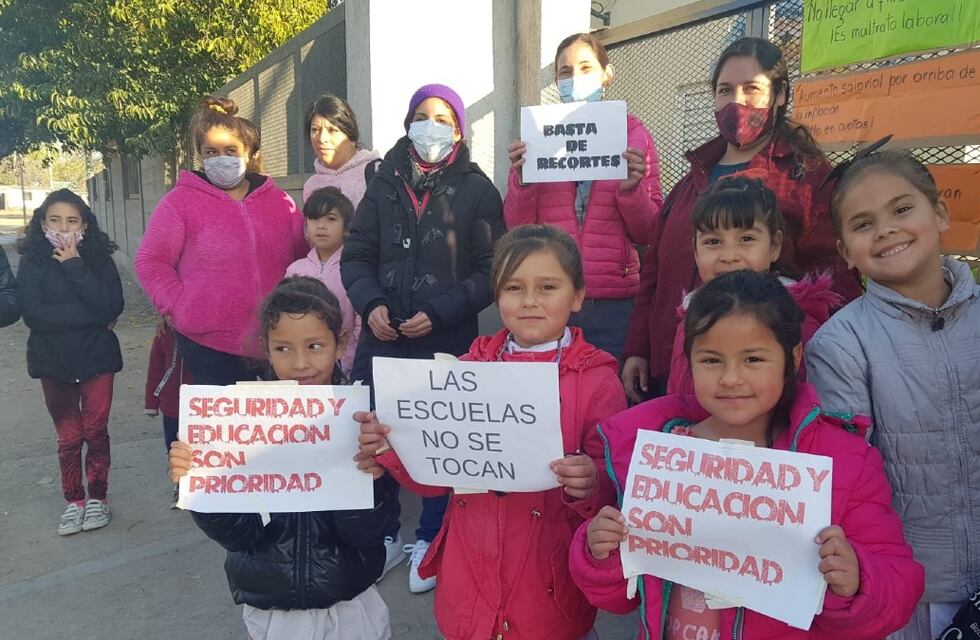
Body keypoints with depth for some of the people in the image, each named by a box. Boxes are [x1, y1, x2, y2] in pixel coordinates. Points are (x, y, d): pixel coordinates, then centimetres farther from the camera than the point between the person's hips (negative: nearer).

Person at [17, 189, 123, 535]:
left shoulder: (99, 258, -4)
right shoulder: (32, 261, -4)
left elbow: (112, 306, -18)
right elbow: (33, 314, -15)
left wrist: (74, 265, -20)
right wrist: (91, 315, -18)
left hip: (96, 357, 0)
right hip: (53, 362, 0)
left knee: (96, 432, 9)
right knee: (69, 437, 10)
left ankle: (97, 496, 26)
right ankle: (73, 500, 26)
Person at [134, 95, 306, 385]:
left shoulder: (278, 200, 10)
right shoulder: (180, 201, 1)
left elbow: (306, 255, 17)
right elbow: (150, 261, 3)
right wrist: (179, 307, -7)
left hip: (274, 344, 3)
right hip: (208, 345, -3)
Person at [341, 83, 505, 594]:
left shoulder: (476, 189, -1)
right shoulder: (384, 184, 9)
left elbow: (489, 270, -6)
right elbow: (356, 255, 7)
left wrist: (438, 313, -16)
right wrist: (371, 304, -11)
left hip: (447, 340, -3)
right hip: (383, 337, 3)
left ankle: (430, 539, 29)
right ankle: (381, 534, 30)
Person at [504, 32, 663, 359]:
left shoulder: (632, 134, 4)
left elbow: (648, 234, 4)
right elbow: (518, 231, 4)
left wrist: (632, 188, -14)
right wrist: (521, 180, -12)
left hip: (615, 304, 0)